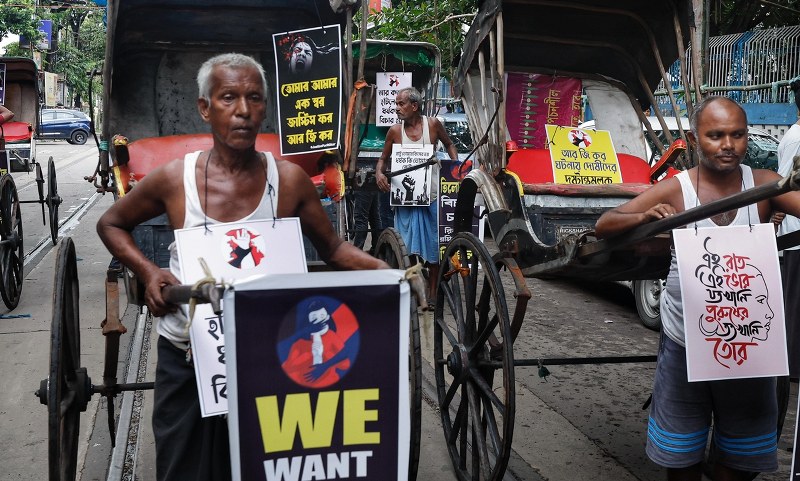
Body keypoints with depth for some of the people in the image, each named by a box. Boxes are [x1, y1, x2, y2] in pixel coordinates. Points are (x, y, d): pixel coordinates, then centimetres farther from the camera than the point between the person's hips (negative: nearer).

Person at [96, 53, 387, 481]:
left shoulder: (289, 180, -8)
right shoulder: (175, 179, -9)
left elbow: (333, 249, 4)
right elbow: (111, 224, 8)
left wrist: (379, 268, -15)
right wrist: (147, 272, -8)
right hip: (186, 354, 0)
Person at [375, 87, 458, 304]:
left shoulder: (433, 124, -2)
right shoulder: (395, 131, -1)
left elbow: (449, 145, 15)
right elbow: (383, 158, 10)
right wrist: (379, 173, -11)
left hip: (432, 195, 0)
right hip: (405, 196, 0)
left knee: (434, 246, 7)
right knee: (405, 247, -1)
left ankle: (432, 293, 20)